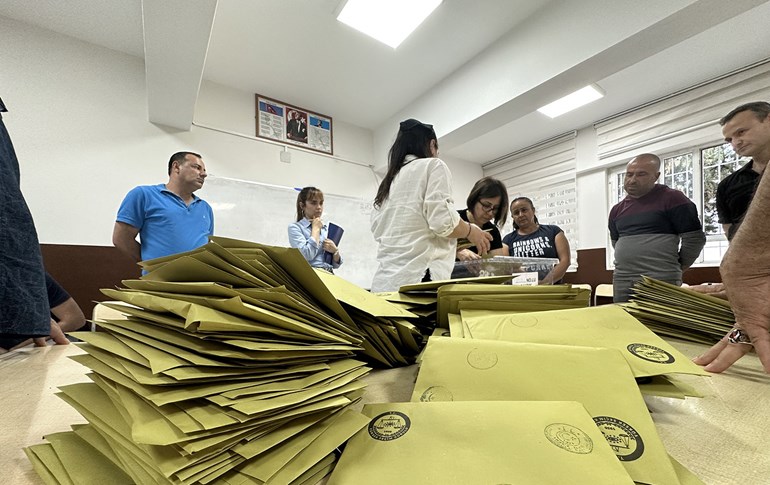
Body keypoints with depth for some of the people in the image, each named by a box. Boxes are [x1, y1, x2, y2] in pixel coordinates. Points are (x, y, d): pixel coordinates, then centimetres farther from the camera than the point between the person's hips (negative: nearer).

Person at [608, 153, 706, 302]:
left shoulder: (672, 199, -2)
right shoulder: (617, 210, 14)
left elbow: (694, 238, -2)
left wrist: (676, 267, 6)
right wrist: (629, 263, 14)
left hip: (661, 281, -5)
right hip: (622, 281, 5)